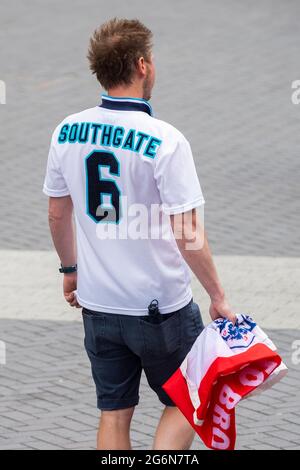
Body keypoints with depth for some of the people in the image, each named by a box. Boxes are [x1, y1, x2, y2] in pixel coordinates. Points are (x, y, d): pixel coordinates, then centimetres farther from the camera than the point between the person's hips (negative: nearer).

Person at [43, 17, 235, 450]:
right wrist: (218, 297, -9)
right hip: (160, 308, -5)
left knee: (114, 413, 14)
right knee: (184, 404, 14)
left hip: (98, 305, 5)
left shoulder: (67, 133, -3)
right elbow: (187, 236, -20)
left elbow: (57, 214, 9)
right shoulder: (165, 141, -20)